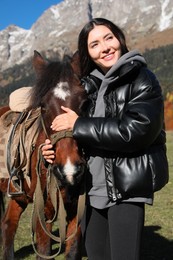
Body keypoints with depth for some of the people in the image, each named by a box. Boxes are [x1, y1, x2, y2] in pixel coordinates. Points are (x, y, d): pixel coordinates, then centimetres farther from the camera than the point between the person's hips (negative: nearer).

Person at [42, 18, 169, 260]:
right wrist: (53, 147, -5)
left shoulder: (143, 80, -9)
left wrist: (78, 125, -17)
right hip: (90, 186, 6)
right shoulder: (87, 85, 9)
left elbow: (135, 131, -22)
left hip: (127, 186, -6)